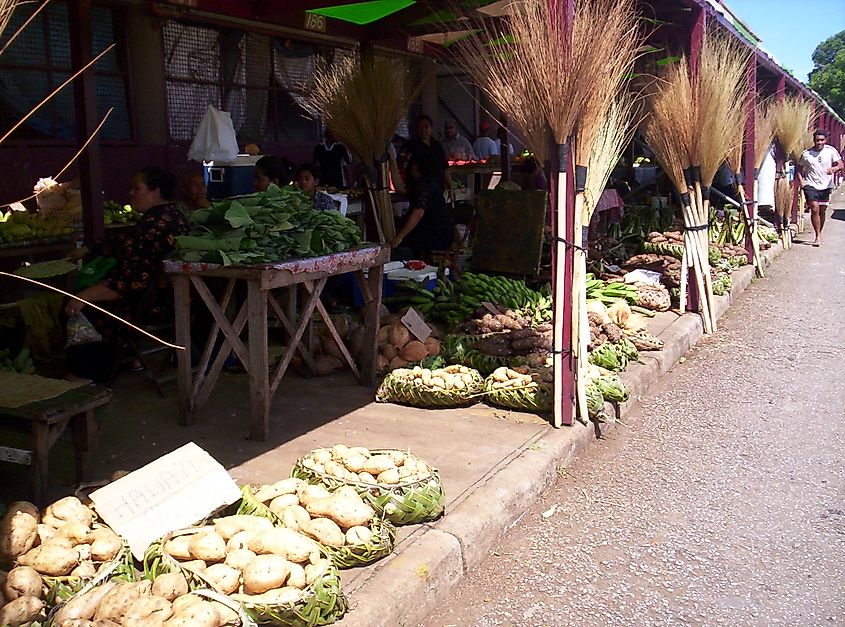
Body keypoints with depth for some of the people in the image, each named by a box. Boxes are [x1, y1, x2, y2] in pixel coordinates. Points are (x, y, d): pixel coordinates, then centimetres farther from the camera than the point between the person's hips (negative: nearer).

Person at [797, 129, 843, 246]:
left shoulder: (831, 151, -1)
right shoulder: (806, 154, 0)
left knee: (822, 211, 10)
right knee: (815, 209, -14)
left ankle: (819, 234, 27)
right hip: (811, 185, -2)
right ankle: (818, 236, -10)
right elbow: (799, 169, 11)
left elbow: (840, 165, -4)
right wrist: (801, 181, -3)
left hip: (826, 185, 2)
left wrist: (834, 169, -26)